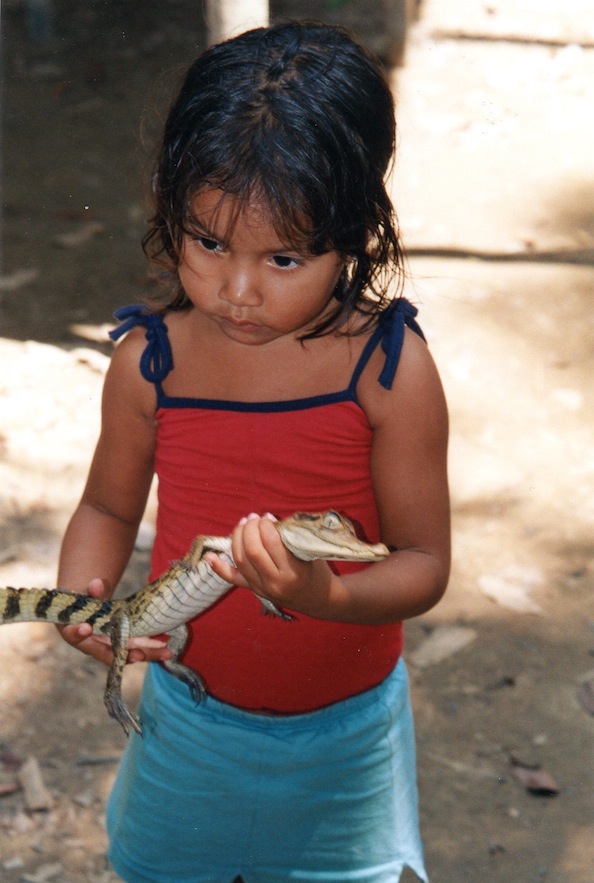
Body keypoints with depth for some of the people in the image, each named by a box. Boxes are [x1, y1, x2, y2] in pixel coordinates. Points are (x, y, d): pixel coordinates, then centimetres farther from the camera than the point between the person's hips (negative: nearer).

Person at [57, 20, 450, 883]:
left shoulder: (389, 369, -22)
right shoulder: (151, 362, -16)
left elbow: (424, 564, -17)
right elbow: (109, 507, -1)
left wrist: (328, 594, -37)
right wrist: (80, 600, -21)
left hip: (343, 725, -2)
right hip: (189, 708, 2)